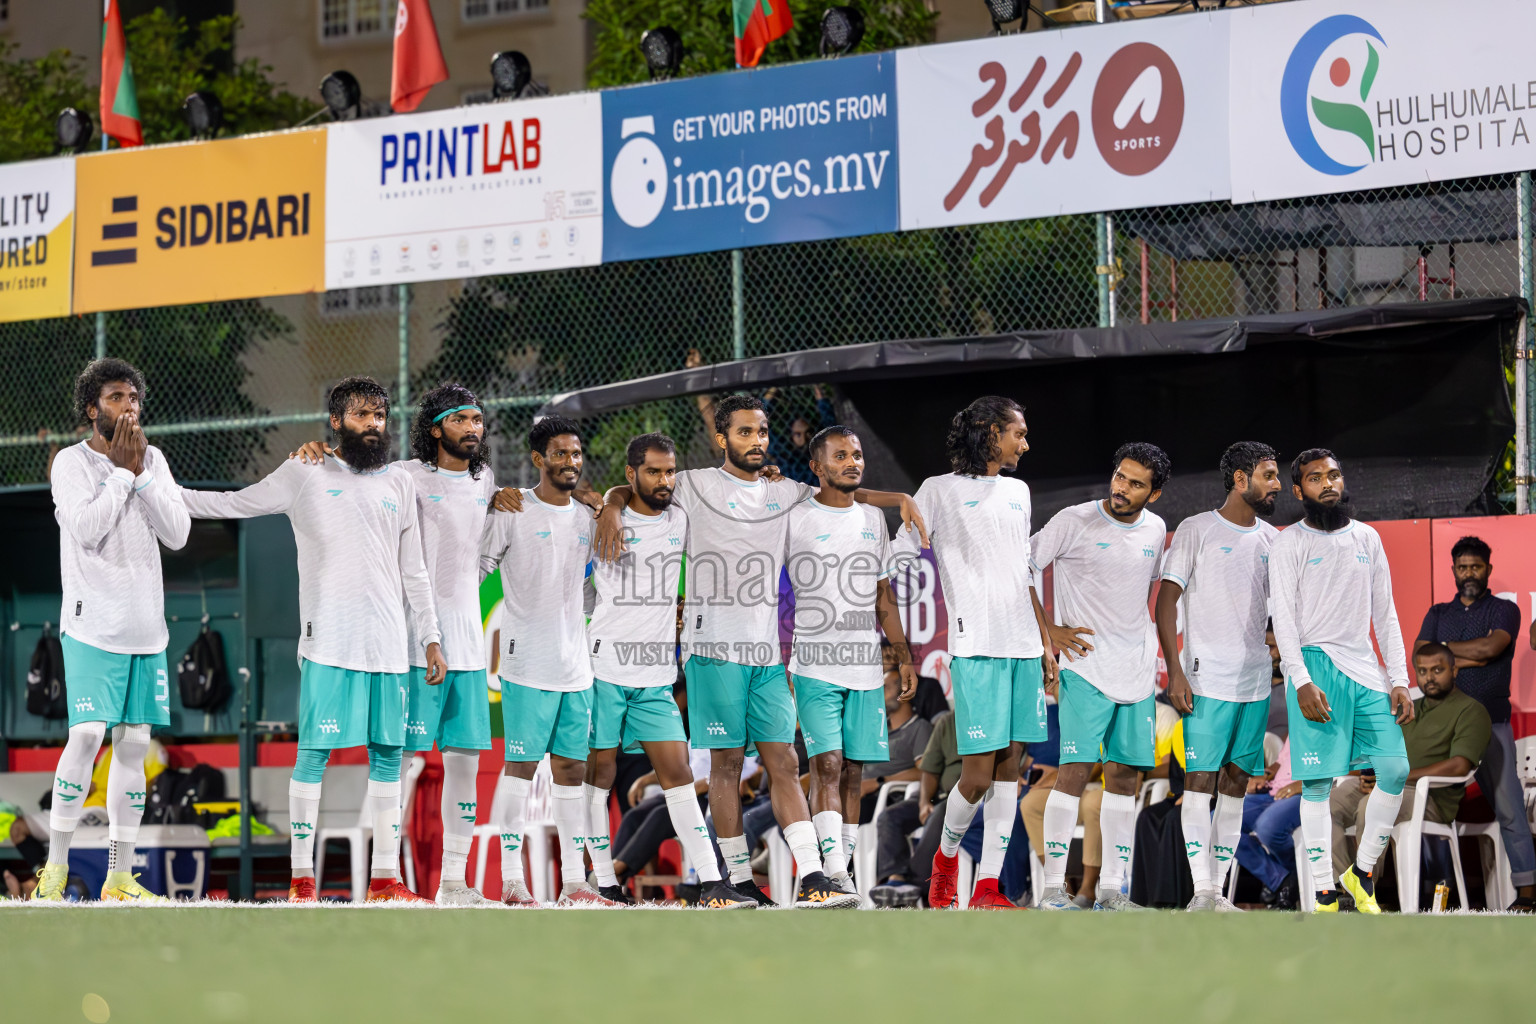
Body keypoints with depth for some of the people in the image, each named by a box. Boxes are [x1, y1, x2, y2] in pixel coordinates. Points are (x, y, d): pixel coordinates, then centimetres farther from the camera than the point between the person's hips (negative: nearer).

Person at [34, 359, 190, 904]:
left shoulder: (152, 459, 9)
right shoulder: (72, 462, -4)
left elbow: (178, 533, 0)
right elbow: (86, 529, -18)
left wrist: (140, 476, -8)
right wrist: (121, 471, -14)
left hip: (145, 628, 5)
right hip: (93, 627, -5)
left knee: (134, 744, 4)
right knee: (87, 735, -16)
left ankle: (119, 877, 9)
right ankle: (55, 869, -8)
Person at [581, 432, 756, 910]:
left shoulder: (683, 522, 10)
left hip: (656, 676, 4)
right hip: (603, 667, -4)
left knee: (678, 773, -1)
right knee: (598, 772, 1)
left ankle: (711, 884, -4)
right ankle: (605, 885, 7)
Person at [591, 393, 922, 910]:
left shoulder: (784, 493, 16)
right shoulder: (698, 485, 3)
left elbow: (842, 495, 27)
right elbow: (628, 488, 10)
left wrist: (899, 499, 13)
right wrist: (612, 509, -12)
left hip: (768, 652, 4)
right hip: (714, 647, -4)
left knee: (783, 762, -1)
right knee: (727, 762, -3)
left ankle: (812, 880, -8)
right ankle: (739, 880, 2)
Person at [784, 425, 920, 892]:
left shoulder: (872, 519, 14)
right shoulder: (794, 519, -2)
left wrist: (903, 655, 16)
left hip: (866, 668, 5)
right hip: (814, 665, -5)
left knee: (854, 770, 4)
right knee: (827, 764, -14)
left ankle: (842, 868, 9)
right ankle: (834, 871, -20)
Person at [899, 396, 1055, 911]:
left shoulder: (1018, 492, 19)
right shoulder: (940, 490, 1)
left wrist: (1045, 642, 22)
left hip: (1024, 647, 6)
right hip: (977, 647, -6)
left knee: (1009, 767, 1)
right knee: (978, 775, -9)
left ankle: (988, 886, 3)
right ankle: (946, 854, 18)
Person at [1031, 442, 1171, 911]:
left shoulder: (1155, 530, 10)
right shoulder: (1074, 522, -7)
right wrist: (1050, 631, -8)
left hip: (1137, 673, 6)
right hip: (1085, 666, -6)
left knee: (1124, 774, 6)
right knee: (1075, 769, -12)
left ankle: (1112, 889, 12)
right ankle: (1053, 887, -10)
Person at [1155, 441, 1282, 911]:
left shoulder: (1271, 540, 13)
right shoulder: (1196, 530, -3)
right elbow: (1166, 602, -5)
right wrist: (1174, 671, -13)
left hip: (1255, 682, 6)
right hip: (1207, 679, -6)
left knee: (1236, 784, 6)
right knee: (1200, 780, -9)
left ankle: (1218, 892, 10)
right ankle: (1202, 891, -9)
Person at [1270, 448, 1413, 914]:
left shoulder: (1366, 538, 14)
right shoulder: (1289, 544, 1)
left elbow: (1385, 613, 15)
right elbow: (1283, 617, -5)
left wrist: (1399, 679, 7)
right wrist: (1301, 682, -16)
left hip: (1365, 666, 4)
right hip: (1316, 665, -4)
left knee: (1395, 770, -5)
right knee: (1318, 783, -6)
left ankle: (1362, 872, 10)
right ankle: (1325, 894, -4)